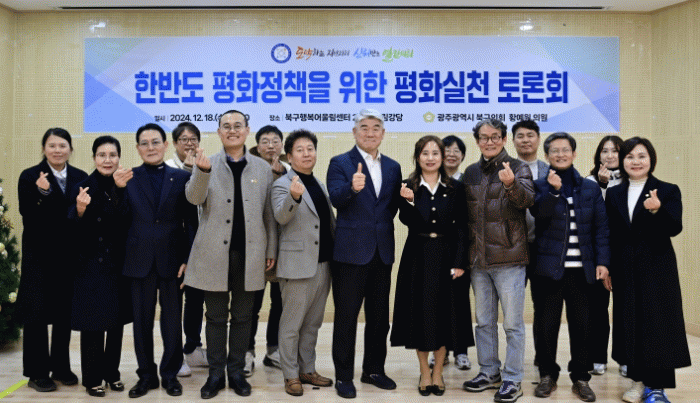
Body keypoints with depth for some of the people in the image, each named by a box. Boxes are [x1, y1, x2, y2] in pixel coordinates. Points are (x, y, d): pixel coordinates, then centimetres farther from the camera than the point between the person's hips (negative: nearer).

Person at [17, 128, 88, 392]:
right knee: (36, 313, 4)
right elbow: (27, 216, -13)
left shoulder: (80, 177, 4)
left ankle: (61, 367, 26)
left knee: (64, 313, 11)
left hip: (69, 256, 3)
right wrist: (42, 193, -27)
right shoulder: (30, 177, -4)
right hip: (39, 256, -3)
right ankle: (37, 373, 17)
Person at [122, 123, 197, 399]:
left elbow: (190, 221, 0)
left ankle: (170, 374, 24)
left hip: (172, 259, 0)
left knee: (172, 320, 8)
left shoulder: (181, 178, 3)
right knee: (142, 321, 10)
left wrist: (187, 258, -5)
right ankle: (146, 375, 25)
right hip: (140, 260, 1)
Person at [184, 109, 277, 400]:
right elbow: (194, 199, -11)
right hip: (215, 253, -1)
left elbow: (269, 213, 9)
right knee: (216, 317, 9)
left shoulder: (262, 168, 7)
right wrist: (202, 172, -29)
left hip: (249, 254, 1)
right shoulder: (207, 164, 4)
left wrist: (271, 250, 6)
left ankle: (236, 371, 23)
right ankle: (216, 373, 21)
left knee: (242, 316, 10)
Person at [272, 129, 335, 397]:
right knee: (292, 324, 3)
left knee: (313, 323, 16)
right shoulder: (282, 185, -6)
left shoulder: (318, 184, 16)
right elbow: (281, 216, -24)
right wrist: (294, 197, -44)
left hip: (323, 263, 7)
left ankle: (308, 370, 28)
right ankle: (291, 376, 15)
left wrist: (335, 255, 15)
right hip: (298, 264, -7)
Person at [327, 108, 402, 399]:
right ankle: (343, 376, 18)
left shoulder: (392, 167, 11)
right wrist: (353, 188, -40)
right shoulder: (340, 163, -4)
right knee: (346, 316, 5)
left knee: (379, 316, 15)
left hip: (382, 251, 5)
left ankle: (374, 370, 30)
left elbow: (394, 205, 15)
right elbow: (336, 199, -21)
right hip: (351, 251, -5)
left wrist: (383, 224, 0)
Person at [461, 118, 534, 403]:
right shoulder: (470, 173, 10)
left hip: (508, 258, -5)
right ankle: (488, 373, 29)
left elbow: (527, 199, -21)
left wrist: (511, 184, -42)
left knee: (512, 323, 3)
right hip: (478, 259, 5)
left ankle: (512, 380, 15)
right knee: (483, 321, 15)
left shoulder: (517, 168, -3)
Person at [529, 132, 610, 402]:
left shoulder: (591, 189, 10)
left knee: (582, 326, 5)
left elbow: (601, 228, 7)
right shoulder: (540, 187, 5)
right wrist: (553, 190, -23)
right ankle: (548, 375, 20)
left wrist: (602, 262, -1)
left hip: (582, 269, 2)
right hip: (548, 268, -1)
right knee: (546, 325, 5)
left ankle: (581, 378, 20)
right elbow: (540, 215, -12)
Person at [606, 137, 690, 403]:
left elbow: (675, 228, -12)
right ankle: (638, 381, 19)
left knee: (657, 322, 0)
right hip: (625, 270, 3)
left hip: (657, 269, -3)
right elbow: (610, 233, 7)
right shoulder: (614, 194, 8)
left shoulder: (668, 191, 0)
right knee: (630, 323, 7)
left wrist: (657, 210, -31)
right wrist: (607, 267, 1)